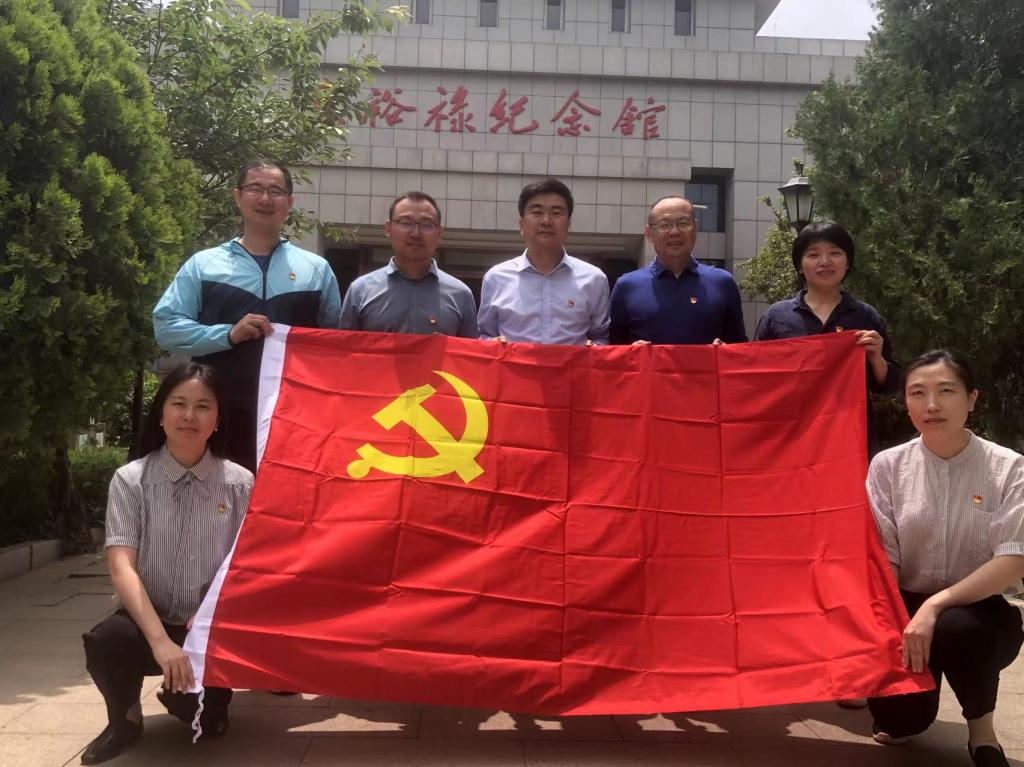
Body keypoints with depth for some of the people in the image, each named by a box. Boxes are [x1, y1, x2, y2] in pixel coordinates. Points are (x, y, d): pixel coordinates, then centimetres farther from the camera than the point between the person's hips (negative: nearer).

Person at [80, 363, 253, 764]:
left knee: (200, 709, -24)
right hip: (150, 620, 0)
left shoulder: (240, 483, -3)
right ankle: (124, 718, 2)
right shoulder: (130, 480, -6)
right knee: (103, 642, -32)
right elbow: (122, 568, -15)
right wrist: (160, 640, -27)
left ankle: (206, 702, 16)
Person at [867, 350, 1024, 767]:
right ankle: (905, 710, 20)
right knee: (898, 716, -20)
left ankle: (981, 732, -7)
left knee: (955, 628, -36)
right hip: (906, 609, 2)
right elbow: (882, 559, -3)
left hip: (981, 614, -1)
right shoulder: (888, 465, -3)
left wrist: (937, 604, -28)